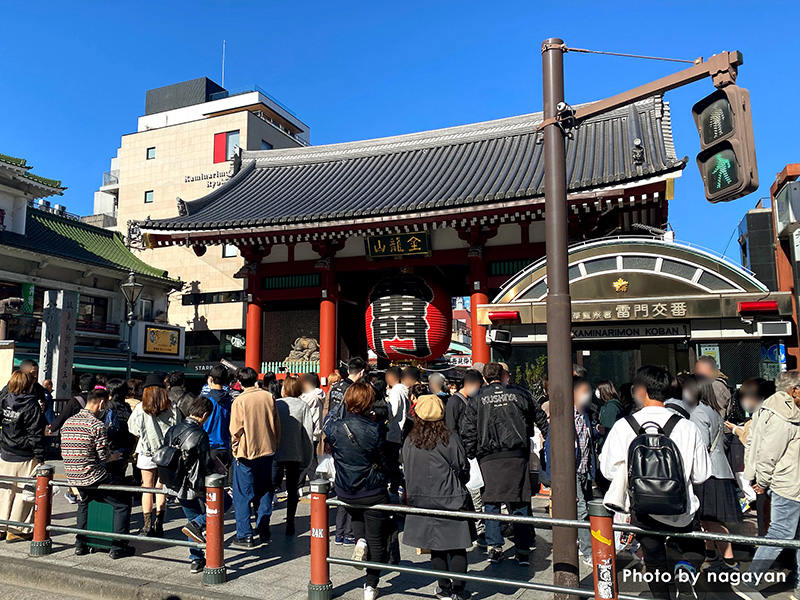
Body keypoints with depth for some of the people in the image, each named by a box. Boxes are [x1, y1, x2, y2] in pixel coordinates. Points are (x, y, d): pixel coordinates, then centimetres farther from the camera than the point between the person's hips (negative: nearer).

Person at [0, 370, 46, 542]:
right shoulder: (32, 405, -14)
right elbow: (36, 434, -12)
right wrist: (40, 458, -8)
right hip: (25, 457, -6)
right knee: (24, 493, 5)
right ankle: (16, 531, 11)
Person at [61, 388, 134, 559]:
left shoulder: (68, 422, 7)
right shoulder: (97, 424, -16)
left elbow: (65, 452, 15)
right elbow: (104, 456, -17)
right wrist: (114, 456, 5)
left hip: (72, 477, 8)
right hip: (93, 477, -8)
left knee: (84, 501, 36)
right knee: (123, 502, 7)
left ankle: (80, 544, 33)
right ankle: (118, 547, 6)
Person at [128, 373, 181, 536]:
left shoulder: (141, 408, -8)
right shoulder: (172, 408, -5)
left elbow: (134, 430, -1)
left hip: (147, 453, -1)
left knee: (147, 488, 8)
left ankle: (147, 526, 11)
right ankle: (158, 525, 13)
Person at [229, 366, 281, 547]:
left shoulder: (240, 401, -12)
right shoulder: (268, 397, 0)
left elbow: (236, 430, -11)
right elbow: (276, 425, 7)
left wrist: (235, 450, 3)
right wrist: (274, 445, 17)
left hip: (246, 452, -4)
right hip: (267, 450, 5)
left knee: (243, 495, 5)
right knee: (264, 491, 14)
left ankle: (245, 535, 7)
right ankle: (263, 531, 19)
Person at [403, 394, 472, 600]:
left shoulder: (409, 442, -4)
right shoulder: (451, 439, -12)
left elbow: (408, 472, 6)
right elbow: (463, 469, -2)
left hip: (422, 501, 3)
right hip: (451, 500, -3)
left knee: (436, 546, 14)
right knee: (457, 546, 9)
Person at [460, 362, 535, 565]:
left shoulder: (477, 400, 2)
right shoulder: (518, 396, 7)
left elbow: (467, 431, 2)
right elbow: (529, 427, 16)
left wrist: (472, 455, 11)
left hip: (490, 457, -1)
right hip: (517, 455, 1)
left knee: (491, 502, 9)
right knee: (519, 503, 6)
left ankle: (495, 547, 9)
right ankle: (523, 550, 8)